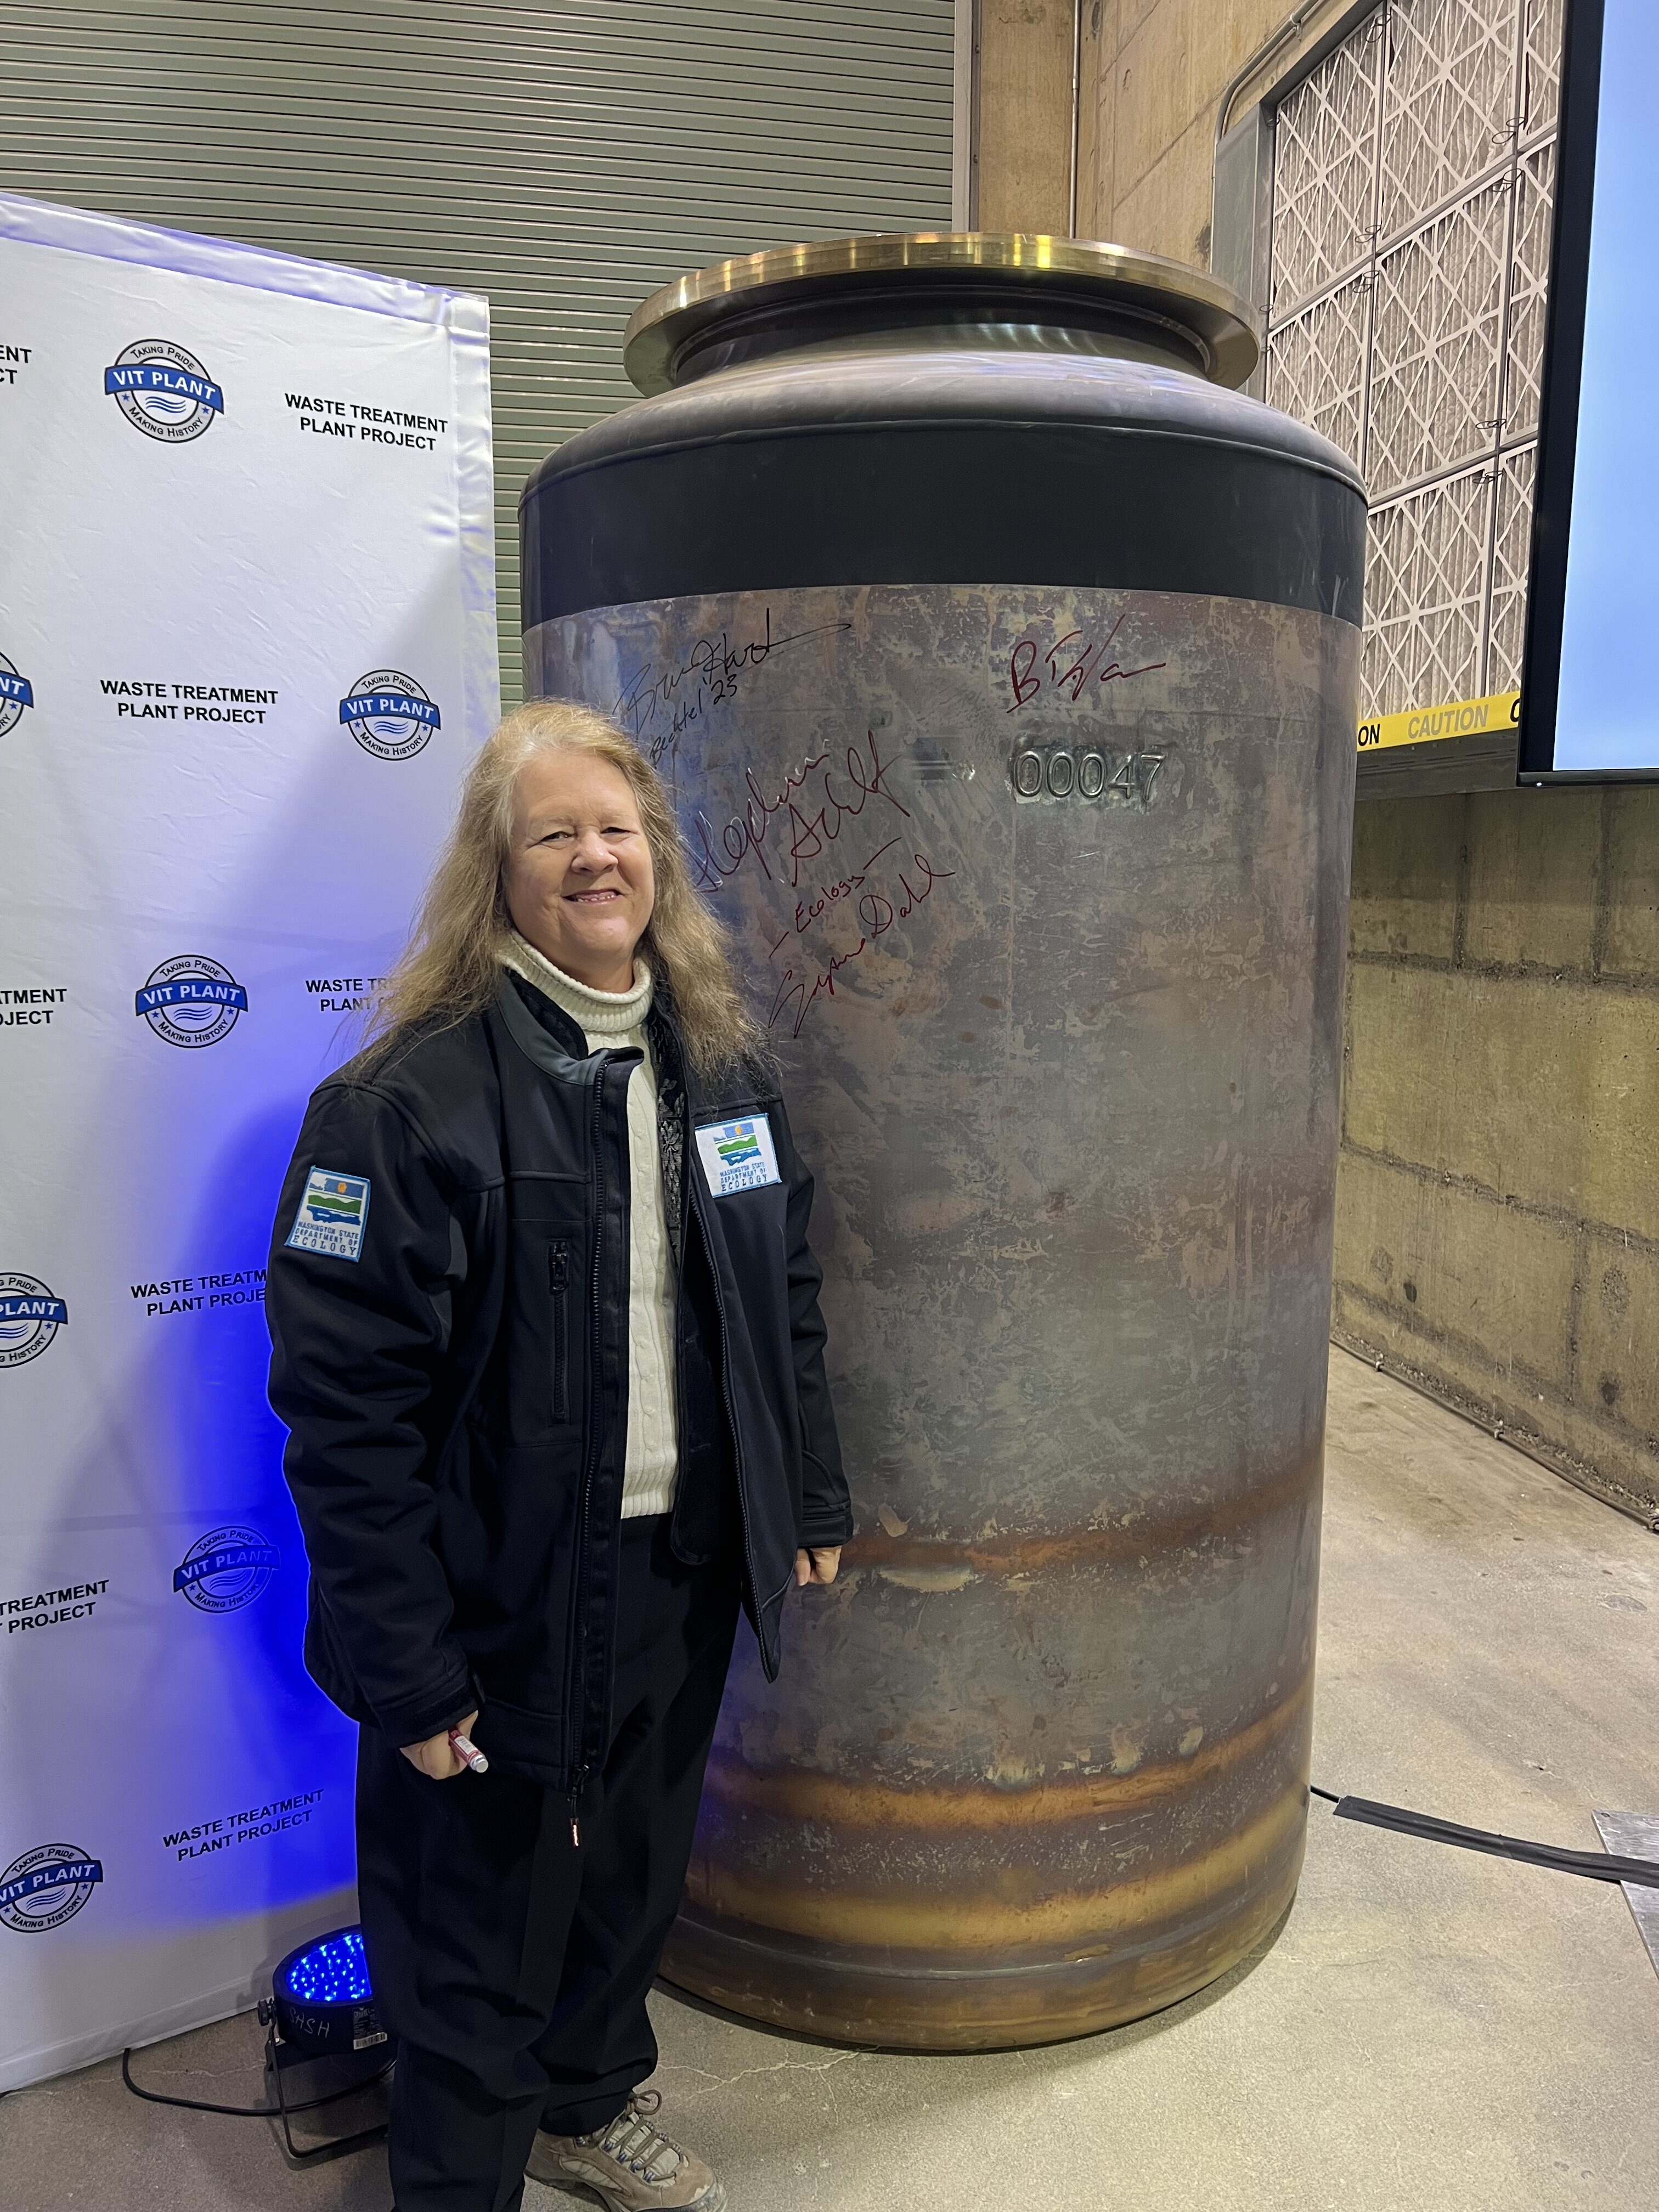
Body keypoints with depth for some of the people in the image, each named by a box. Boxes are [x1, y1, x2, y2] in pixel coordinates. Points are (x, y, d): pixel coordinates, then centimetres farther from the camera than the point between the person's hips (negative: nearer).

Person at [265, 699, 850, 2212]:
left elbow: (786, 1293, 11)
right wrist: (404, 1670, -18)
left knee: (637, 1869, 26)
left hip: (684, 1573, 6)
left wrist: (811, 1495, 10)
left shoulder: (718, 1063, 3)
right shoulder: (415, 1094, -18)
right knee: (482, 1926, 15)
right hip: (506, 1600, -6)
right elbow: (347, 1398, -19)